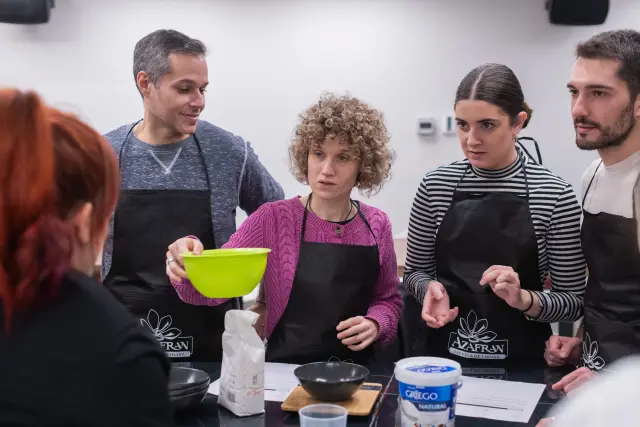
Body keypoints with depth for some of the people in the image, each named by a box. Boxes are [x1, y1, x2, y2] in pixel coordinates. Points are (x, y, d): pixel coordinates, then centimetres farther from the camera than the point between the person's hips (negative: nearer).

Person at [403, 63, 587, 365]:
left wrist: (524, 299, -22)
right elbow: (415, 272, 7)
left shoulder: (555, 195, -10)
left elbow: (574, 302, -5)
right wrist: (432, 288, -13)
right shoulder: (435, 185, -3)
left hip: (520, 361, -2)